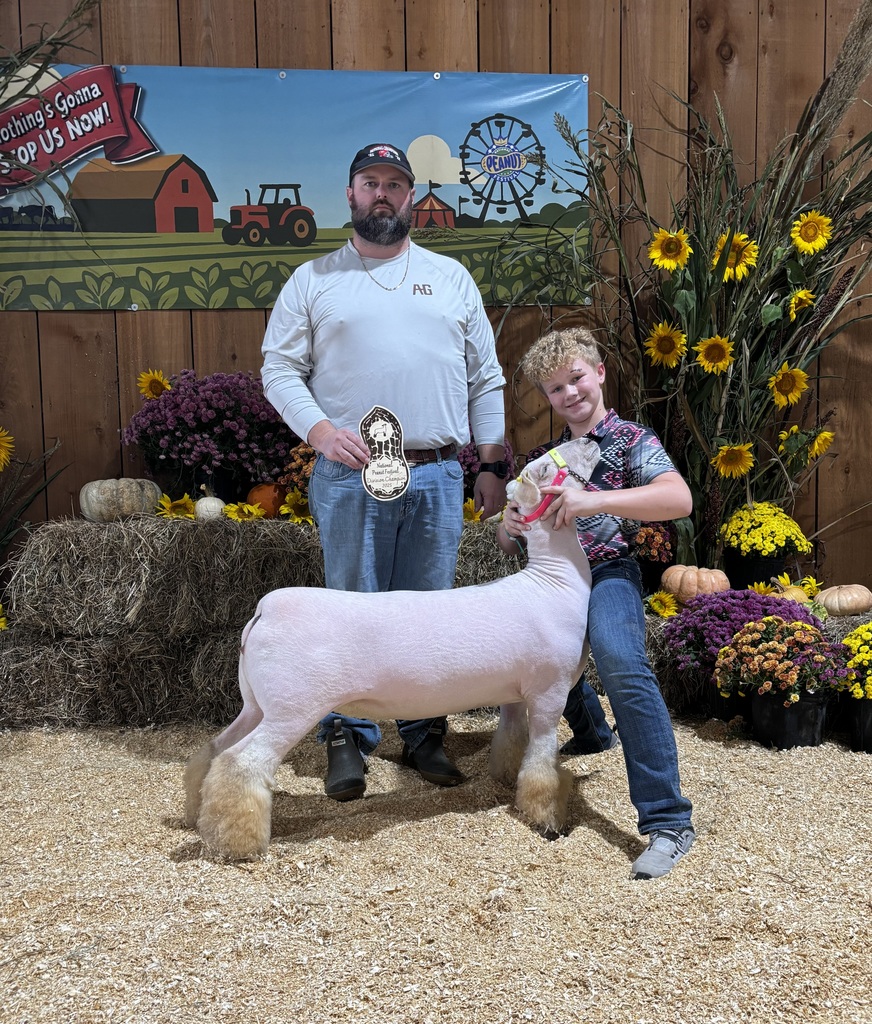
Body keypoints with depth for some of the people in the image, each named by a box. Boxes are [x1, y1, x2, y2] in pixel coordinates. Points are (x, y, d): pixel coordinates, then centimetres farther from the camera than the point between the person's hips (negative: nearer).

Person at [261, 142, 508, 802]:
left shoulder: (451, 277, 14)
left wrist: (494, 465, 9)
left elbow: (485, 379, 14)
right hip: (349, 476, -1)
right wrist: (321, 429, -13)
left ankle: (425, 735, 20)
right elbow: (279, 370, 4)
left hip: (437, 476, 2)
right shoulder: (313, 280, 9)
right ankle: (348, 739, 15)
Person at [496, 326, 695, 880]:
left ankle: (669, 823, -30)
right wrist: (511, 527, -9)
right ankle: (592, 733, 38)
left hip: (608, 570, -8)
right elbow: (510, 544, 17)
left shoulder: (630, 439, -1)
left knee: (620, 661, -31)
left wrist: (595, 501, -30)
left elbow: (680, 499, -20)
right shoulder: (545, 457, 17)